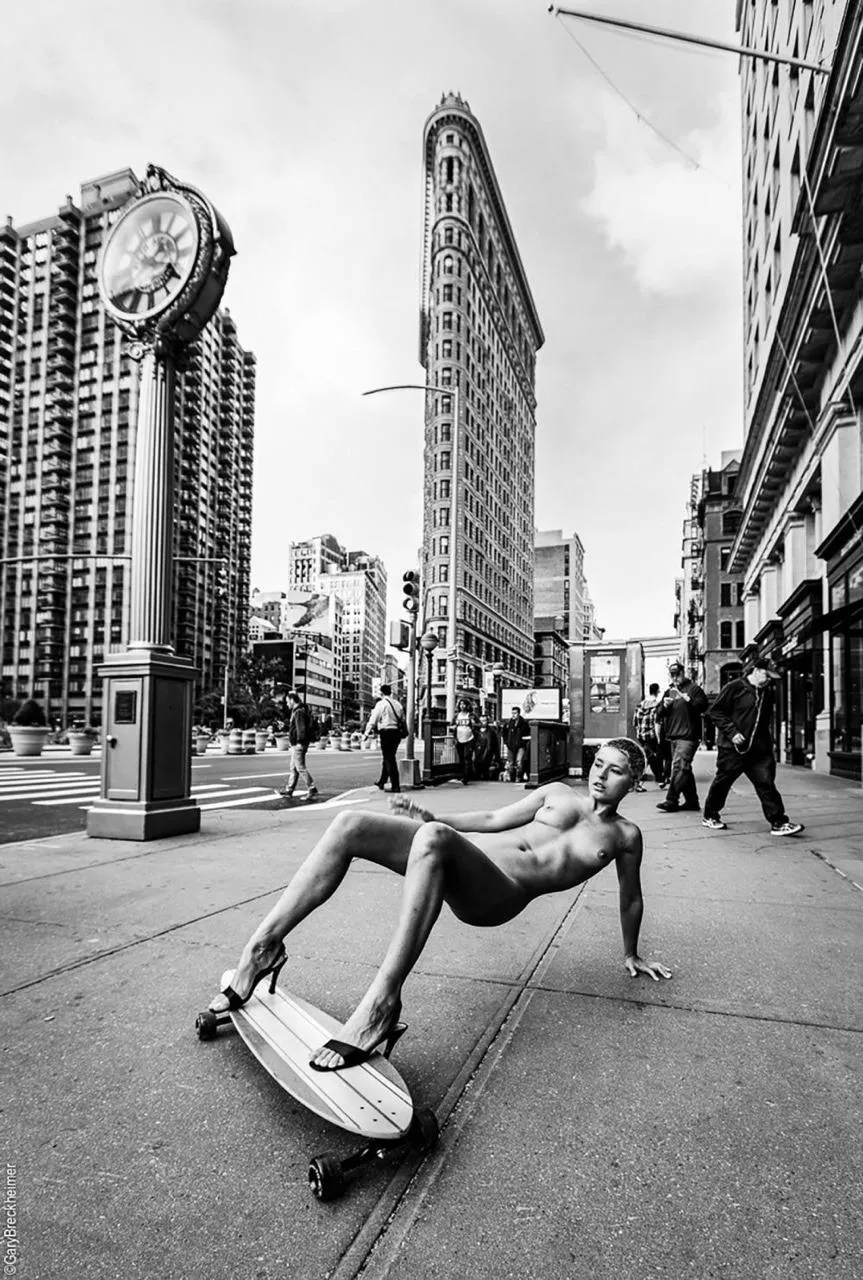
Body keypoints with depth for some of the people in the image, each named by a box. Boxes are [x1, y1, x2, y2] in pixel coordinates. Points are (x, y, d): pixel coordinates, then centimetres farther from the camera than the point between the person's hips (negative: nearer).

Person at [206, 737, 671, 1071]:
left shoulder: (624, 836, 15)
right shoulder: (557, 794, 24)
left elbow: (631, 899, 27)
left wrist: (631, 954, 33)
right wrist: (434, 818, 11)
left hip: (497, 896, -5)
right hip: (462, 858, 5)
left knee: (432, 838, -40)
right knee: (350, 824, -18)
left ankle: (380, 1006, -38)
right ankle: (263, 948, -11)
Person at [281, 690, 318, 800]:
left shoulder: (299, 712, -16)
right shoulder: (295, 711, 17)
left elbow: (301, 728, -22)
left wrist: (300, 741, -24)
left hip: (298, 745, -11)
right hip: (295, 745, 11)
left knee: (300, 767, -8)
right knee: (293, 768, 13)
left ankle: (312, 789, -5)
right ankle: (289, 790, 19)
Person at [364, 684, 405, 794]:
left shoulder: (381, 704, -6)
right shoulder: (397, 704, 12)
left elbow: (373, 719, -8)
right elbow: (403, 719, 15)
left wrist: (366, 733, -4)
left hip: (386, 732, -6)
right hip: (397, 732, 7)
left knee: (389, 759, -3)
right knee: (388, 758, 18)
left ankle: (395, 786, -4)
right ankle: (381, 782, 29)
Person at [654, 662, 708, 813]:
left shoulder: (694, 689, -1)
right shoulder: (668, 692, 17)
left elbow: (702, 705, -16)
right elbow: (659, 714, 15)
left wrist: (686, 698, -27)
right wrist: (664, 705, -5)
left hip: (688, 735, -7)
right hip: (673, 736, 7)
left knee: (679, 767, -14)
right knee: (685, 769, 12)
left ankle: (671, 800, -13)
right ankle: (692, 801, 20)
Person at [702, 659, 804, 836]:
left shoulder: (768, 692, 11)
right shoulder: (734, 687, -9)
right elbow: (716, 711, -9)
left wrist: (767, 741, 13)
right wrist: (732, 732, -17)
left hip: (759, 749, 5)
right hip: (732, 748, -5)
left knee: (766, 783, -2)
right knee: (722, 782, 6)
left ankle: (779, 823, 1)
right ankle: (710, 816, 21)